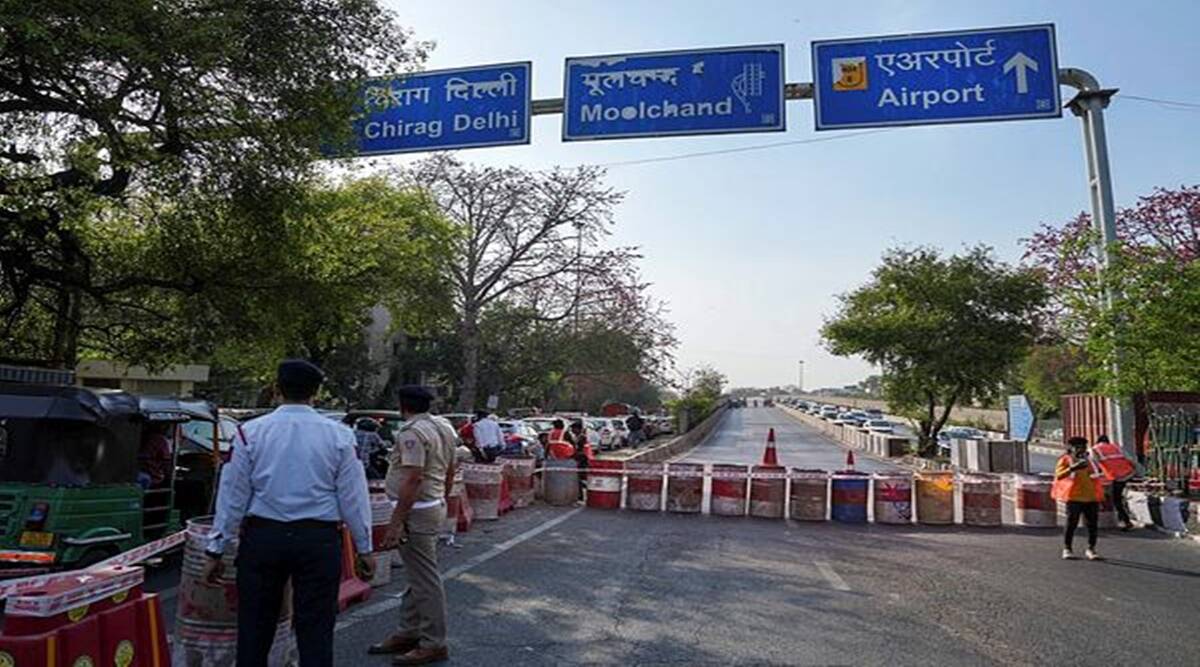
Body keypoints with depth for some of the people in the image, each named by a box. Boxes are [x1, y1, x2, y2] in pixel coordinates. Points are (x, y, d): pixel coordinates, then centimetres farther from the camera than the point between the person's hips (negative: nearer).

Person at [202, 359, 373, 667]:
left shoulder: (252, 432, -2)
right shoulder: (338, 435, -4)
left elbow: (233, 495, 1)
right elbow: (353, 495, -2)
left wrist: (215, 550, 10)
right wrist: (364, 549, 7)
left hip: (262, 537, 1)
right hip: (319, 539, -1)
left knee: (254, 629, 14)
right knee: (315, 630, 7)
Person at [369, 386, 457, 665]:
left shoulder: (412, 432, -18)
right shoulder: (444, 427, 12)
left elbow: (413, 479, -24)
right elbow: (450, 474, 17)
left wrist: (396, 522, -22)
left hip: (417, 511, -10)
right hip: (435, 505, 10)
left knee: (425, 580, -1)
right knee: (417, 576, 18)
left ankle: (433, 644, 7)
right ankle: (408, 633, 29)